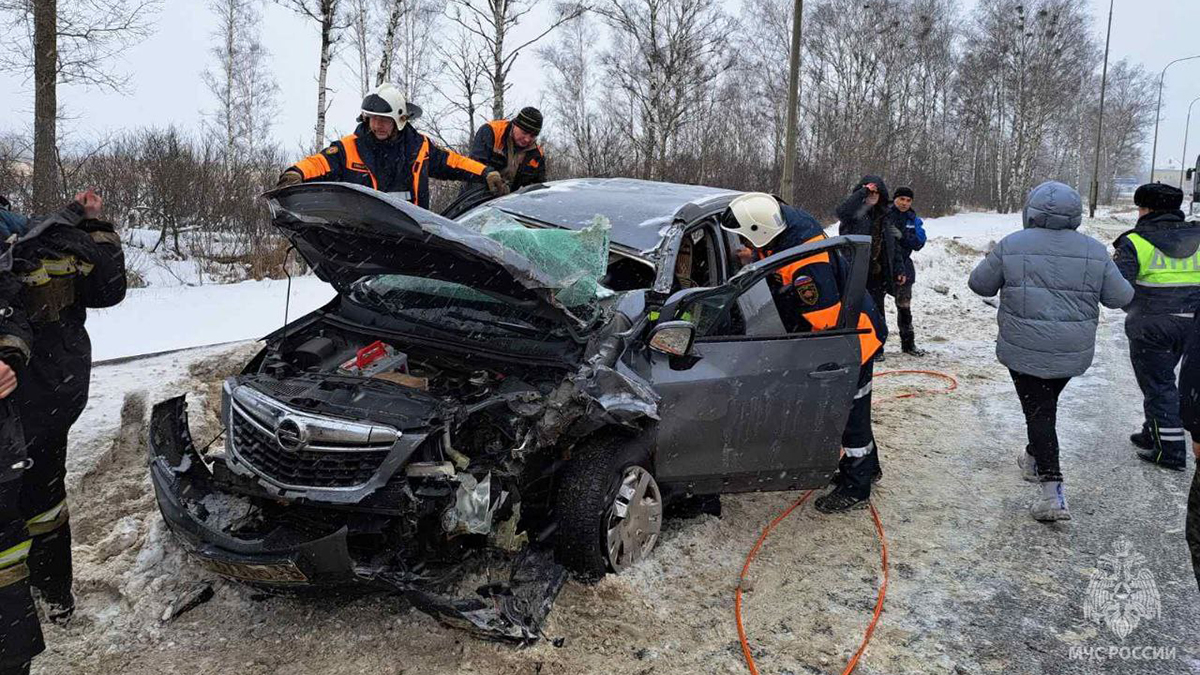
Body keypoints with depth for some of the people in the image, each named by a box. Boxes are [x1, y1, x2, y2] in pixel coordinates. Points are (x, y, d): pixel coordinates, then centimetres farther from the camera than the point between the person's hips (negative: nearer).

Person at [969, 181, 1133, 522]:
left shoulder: (1012, 245, -8)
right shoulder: (1094, 251, -1)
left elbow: (980, 284, 0)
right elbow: (1120, 297, 4)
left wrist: (1008, 277, 19)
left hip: (1024, 350, -3)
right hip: (1074, 353, 3)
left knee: (1038, 411, 0)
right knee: (1046, 404, 24)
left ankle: (1052, 492, -6)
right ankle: (1034, 459, 43)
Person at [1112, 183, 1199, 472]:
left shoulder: (1135, 243, -12)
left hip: (1150, 326, -5)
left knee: (1157, 385, 3)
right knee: (1162, 378, 21)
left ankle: (1170, 450, 6)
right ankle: (1154, 433, 31)